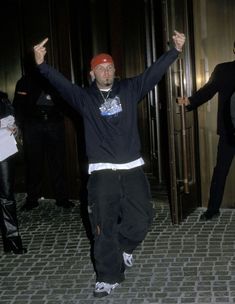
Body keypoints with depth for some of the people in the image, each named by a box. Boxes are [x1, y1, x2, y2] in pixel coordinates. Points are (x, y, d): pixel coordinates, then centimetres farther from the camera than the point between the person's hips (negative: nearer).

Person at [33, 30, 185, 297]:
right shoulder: (84, 97, 4)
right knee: (105, 227, 0)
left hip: (132, 168, 2)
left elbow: (154, 72, 2)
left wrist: (175, 50, -8)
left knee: (141, 218, 5)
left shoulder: (129, 89, 8)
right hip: (102, 172, -2)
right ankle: (109, 277, 13)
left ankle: (122, 248, 35)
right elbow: (61, 83, -10)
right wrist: (42, 65, -27)